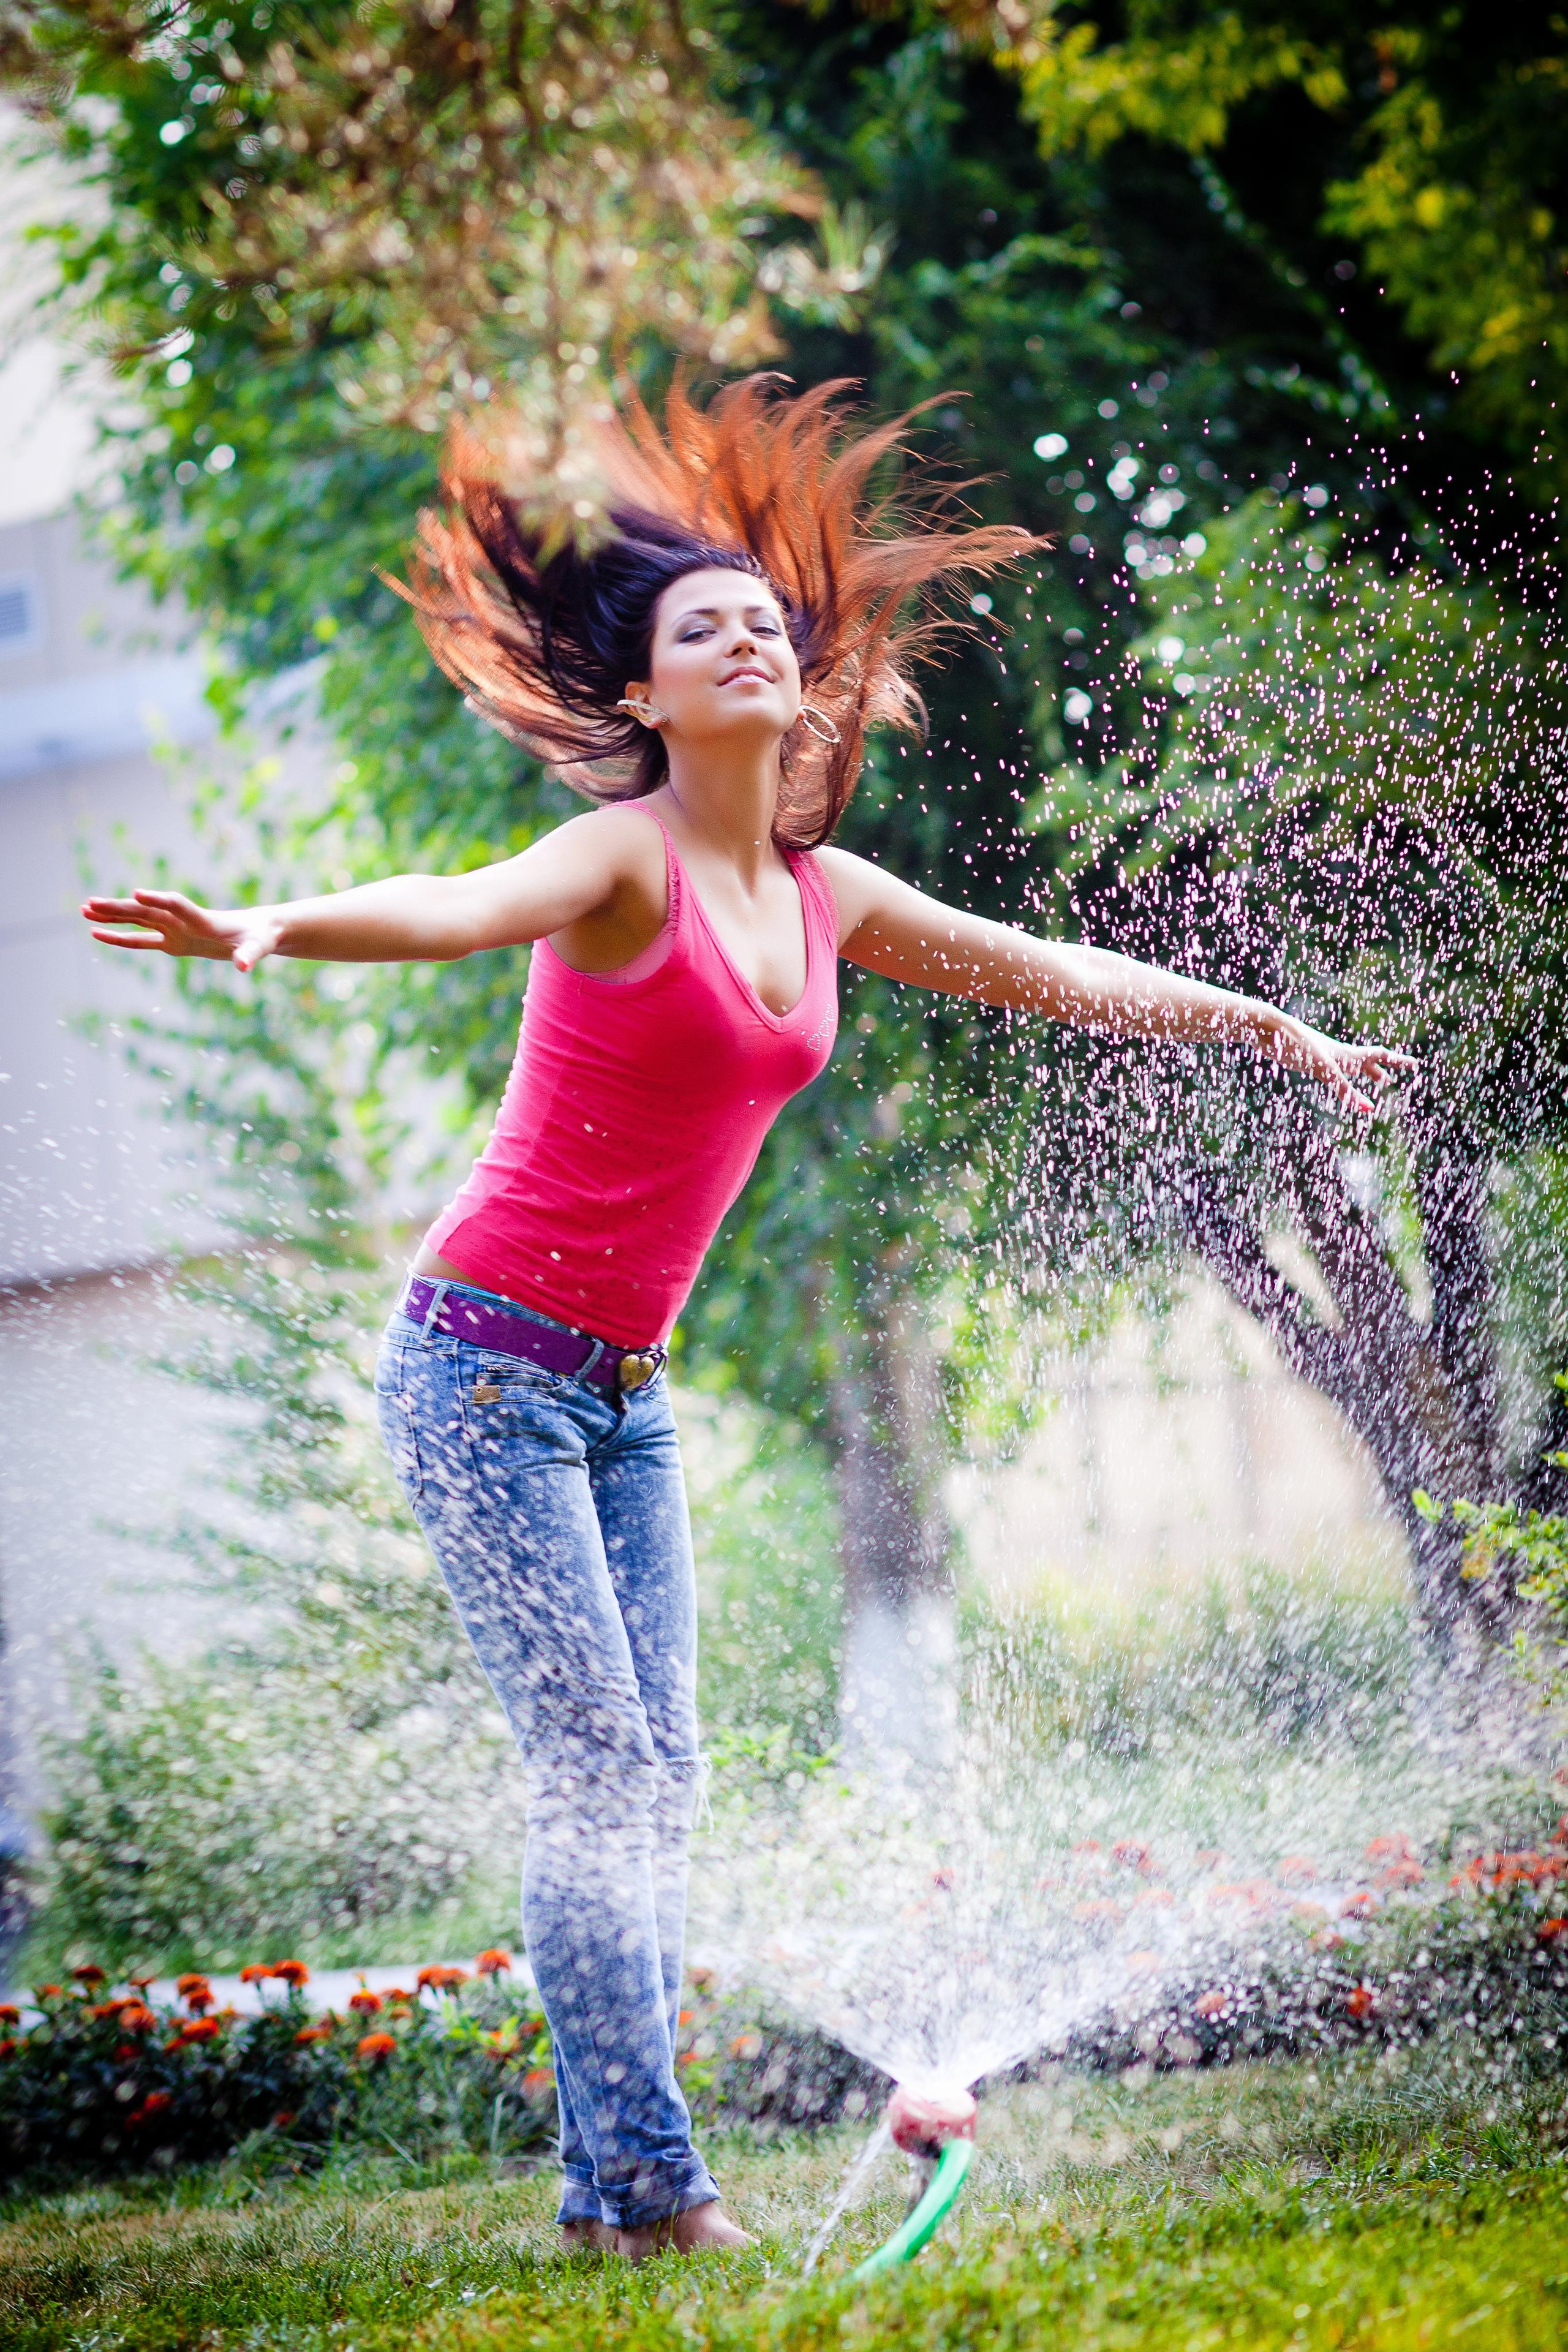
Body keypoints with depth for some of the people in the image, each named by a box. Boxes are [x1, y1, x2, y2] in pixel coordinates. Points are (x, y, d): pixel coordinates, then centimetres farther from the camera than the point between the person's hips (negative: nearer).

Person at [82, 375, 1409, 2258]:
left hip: (622, 1392, 7)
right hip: (484, 1361, -7)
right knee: (595, 1768, -11)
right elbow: (460, 905, -34)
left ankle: (611, 2190, 5)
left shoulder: (823, 894, 8)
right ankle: (645, 2186, -8)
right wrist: (266, 932, -54)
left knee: (657, 1776, 2)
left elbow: (1048, 974, 20)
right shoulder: (624, 855, -13)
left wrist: (1270, 1032, 28)